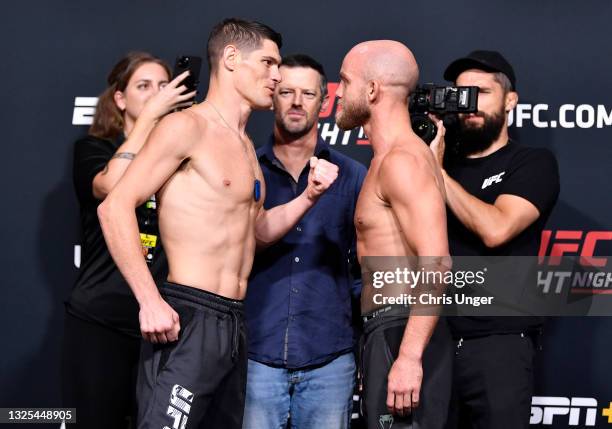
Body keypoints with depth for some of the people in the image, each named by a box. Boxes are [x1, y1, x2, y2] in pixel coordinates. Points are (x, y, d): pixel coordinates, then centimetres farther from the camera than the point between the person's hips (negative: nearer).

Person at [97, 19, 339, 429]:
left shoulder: (245, 146, 19)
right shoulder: (188, 126, -8)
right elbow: (115, 207, -16)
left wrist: (309, 195, 11)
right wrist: (150, 301, -21)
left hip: (232, 323, 9)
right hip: (187, 319, -9)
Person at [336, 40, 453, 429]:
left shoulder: (402, 160, -12)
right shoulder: (396, 158, 20)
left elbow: (436, 262, -23)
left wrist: (409, 355, -26)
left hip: (400, 336, -10)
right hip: (390, 336, 10)